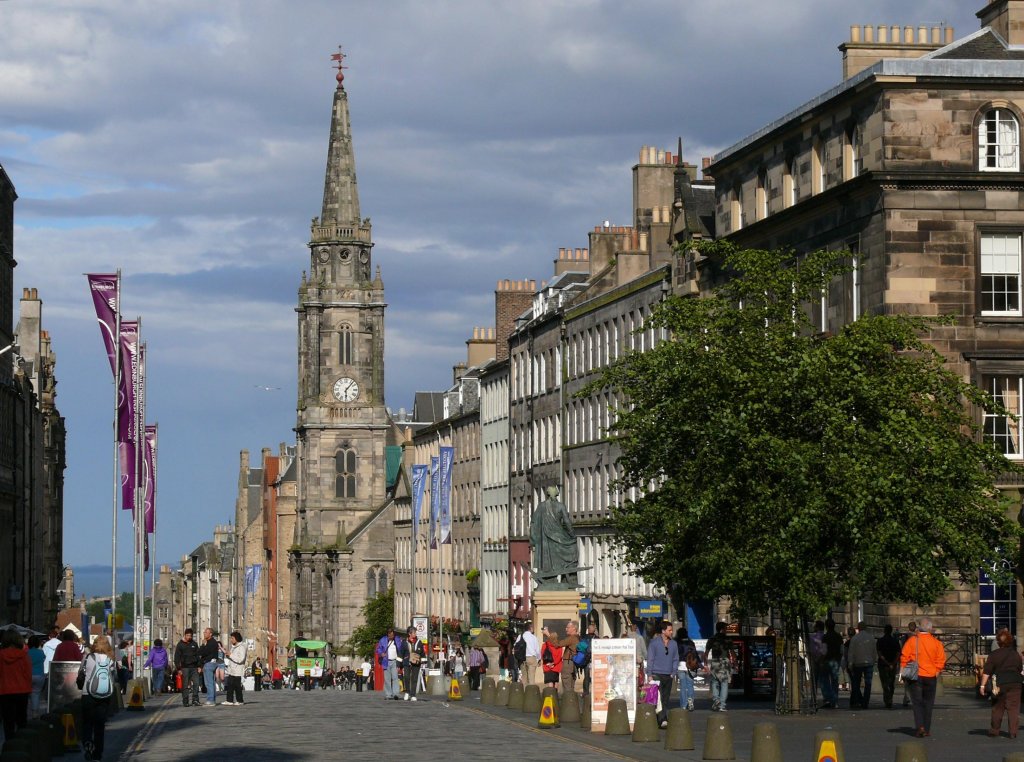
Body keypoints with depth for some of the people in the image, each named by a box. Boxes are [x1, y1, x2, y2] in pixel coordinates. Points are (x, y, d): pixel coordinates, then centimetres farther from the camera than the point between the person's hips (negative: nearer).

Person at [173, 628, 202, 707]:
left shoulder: (194, 644, 12)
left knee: (196, 683, -6)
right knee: (185, 685, -2)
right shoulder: (180, 645, 3)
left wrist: (199, 666, 7)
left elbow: (199, 655, 16)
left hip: (194, 667, 3)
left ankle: (195, 700, -3)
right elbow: (177, 658, 1)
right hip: (185, 667, -3)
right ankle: (185, 701, 2)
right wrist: (178, 668, -6)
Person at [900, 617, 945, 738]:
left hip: (915, 677, -1)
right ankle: (927, 729, 15)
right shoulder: (935, 642, -3)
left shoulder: (912, 640, -7)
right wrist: (937, 671, 11)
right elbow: (941, 660, -3)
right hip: (931, 677, 1)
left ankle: (920, 726, -15)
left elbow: (904, 658, -6)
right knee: (928, 703, 13)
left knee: (917, 702, 3)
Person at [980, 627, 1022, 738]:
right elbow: (1020, 669, 15)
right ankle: (1013, 732, -4)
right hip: (1014, 683, 1)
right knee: (1013, 708, 1)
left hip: (999, 683, -1)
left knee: (997, 708, 11)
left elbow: (986, 671, -9)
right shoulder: (1016, 655, 3)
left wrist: (983, 685, -7)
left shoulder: (993, 655, -4)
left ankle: (994, 730, 17)